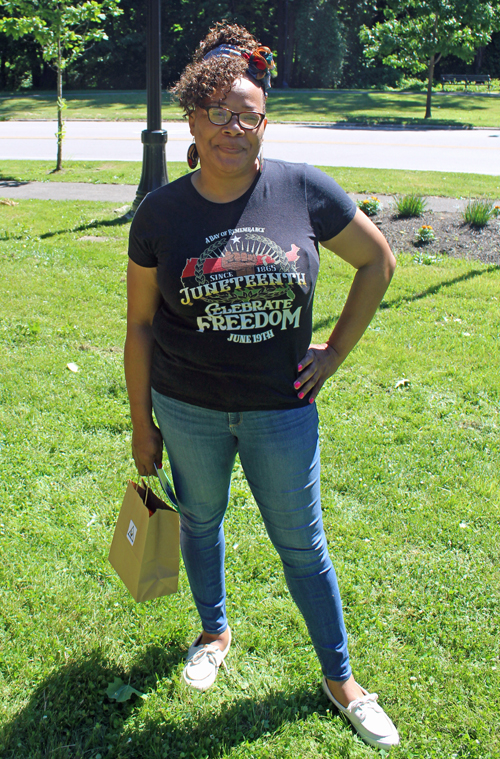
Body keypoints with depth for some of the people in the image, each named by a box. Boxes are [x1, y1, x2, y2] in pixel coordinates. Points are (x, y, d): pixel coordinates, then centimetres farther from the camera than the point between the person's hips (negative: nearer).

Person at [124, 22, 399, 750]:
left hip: (282, 408, -1)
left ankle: (340, 678, 31)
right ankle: (216, 632, 49)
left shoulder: (306, 191, -10)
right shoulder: (160, 213, -8)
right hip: (189, 408, 1)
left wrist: (337, 350, 0)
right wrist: (141, 425, 2)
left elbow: (378, 259, 3)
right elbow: (140, 326, -1)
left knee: (302, 544, 10)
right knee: (201, 520, 20)